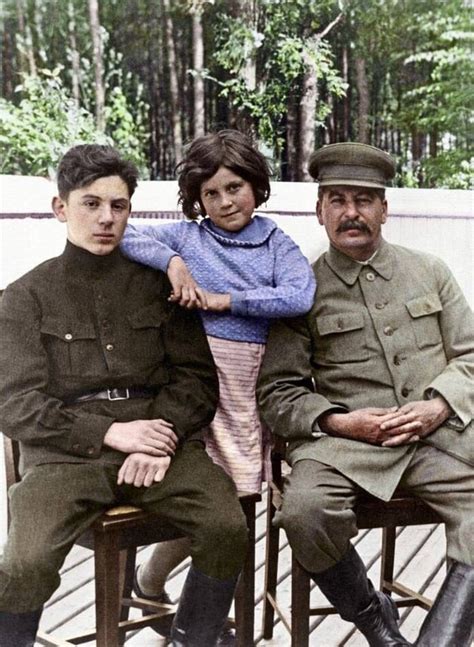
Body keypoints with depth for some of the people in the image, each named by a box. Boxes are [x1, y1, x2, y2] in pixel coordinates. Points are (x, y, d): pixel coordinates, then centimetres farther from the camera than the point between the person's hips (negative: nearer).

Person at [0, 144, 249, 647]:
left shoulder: (157, 282, 13)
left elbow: (198, 376, 8)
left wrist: (161, 440, -11)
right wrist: (112, 432, -12)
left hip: (159, 439, 2)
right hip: (65, 453, -1)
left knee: (227, 527, -22)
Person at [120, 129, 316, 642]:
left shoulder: (277, 244, 9)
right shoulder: (185, 235, 10)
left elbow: (299, 296, -9)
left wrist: (222, 300, -9)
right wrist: (172, 261, -12)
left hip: (249, 382, 2)